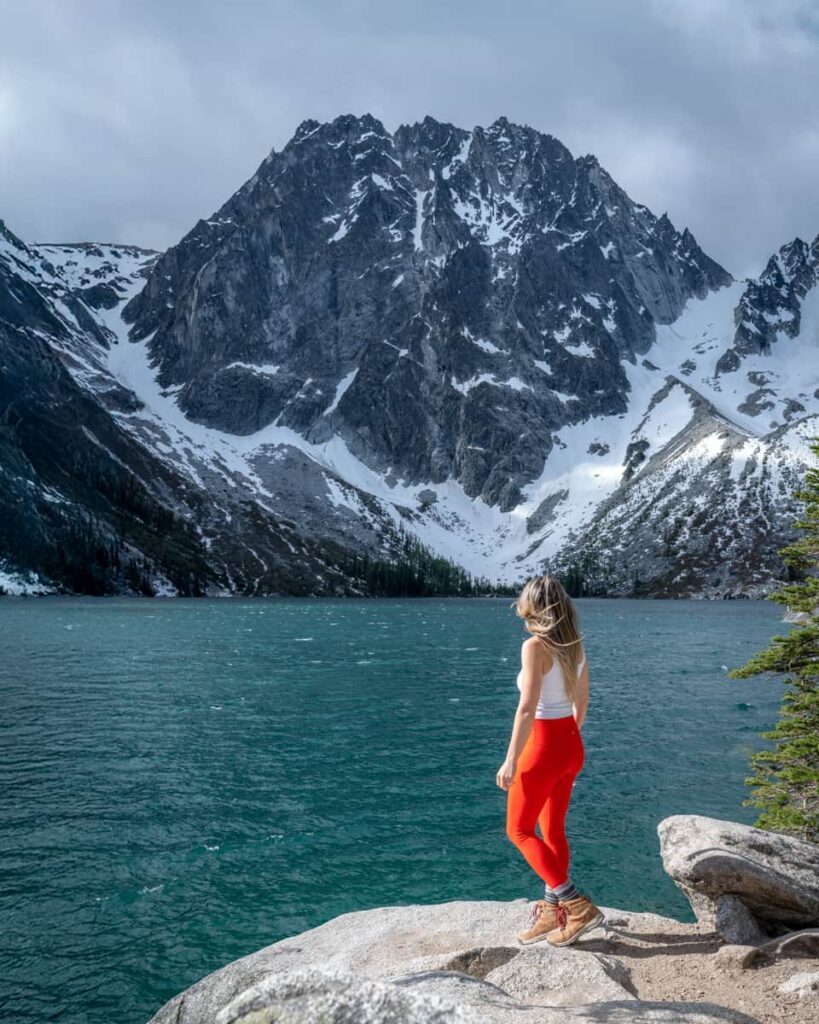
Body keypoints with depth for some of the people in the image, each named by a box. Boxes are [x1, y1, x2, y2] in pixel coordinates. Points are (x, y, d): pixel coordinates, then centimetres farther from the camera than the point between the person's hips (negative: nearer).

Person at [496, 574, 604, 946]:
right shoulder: (575, 646, 4)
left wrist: (510, 761, -18)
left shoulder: (535, 647, -19)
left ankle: (578, 906, 1)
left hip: (542, 746, -8)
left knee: (519, 831, 6)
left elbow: (527, 709, -23)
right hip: (572, 745, 8)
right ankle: (552, 911, 25)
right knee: (553, 831, 17)